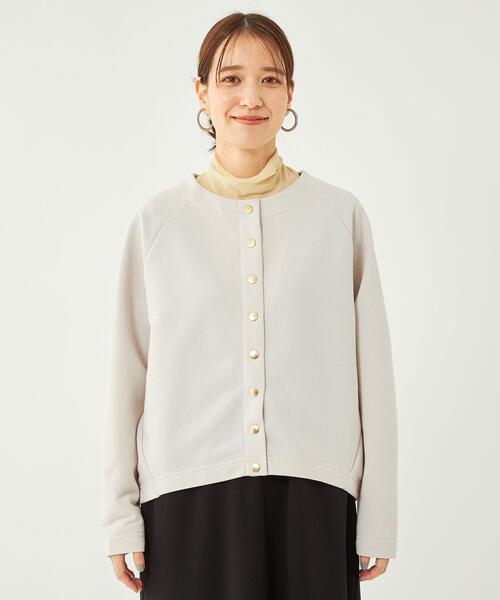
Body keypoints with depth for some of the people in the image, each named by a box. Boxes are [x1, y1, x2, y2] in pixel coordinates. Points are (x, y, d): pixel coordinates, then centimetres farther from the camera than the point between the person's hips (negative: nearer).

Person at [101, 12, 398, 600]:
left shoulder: (340, 215, 2)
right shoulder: (158, 220, 3)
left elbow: (372, 371, 3)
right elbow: (128, 374, 5)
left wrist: (378, 518, 2)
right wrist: (121, 515, 2)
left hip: (312, 495, 0)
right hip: (188, 495, 0)